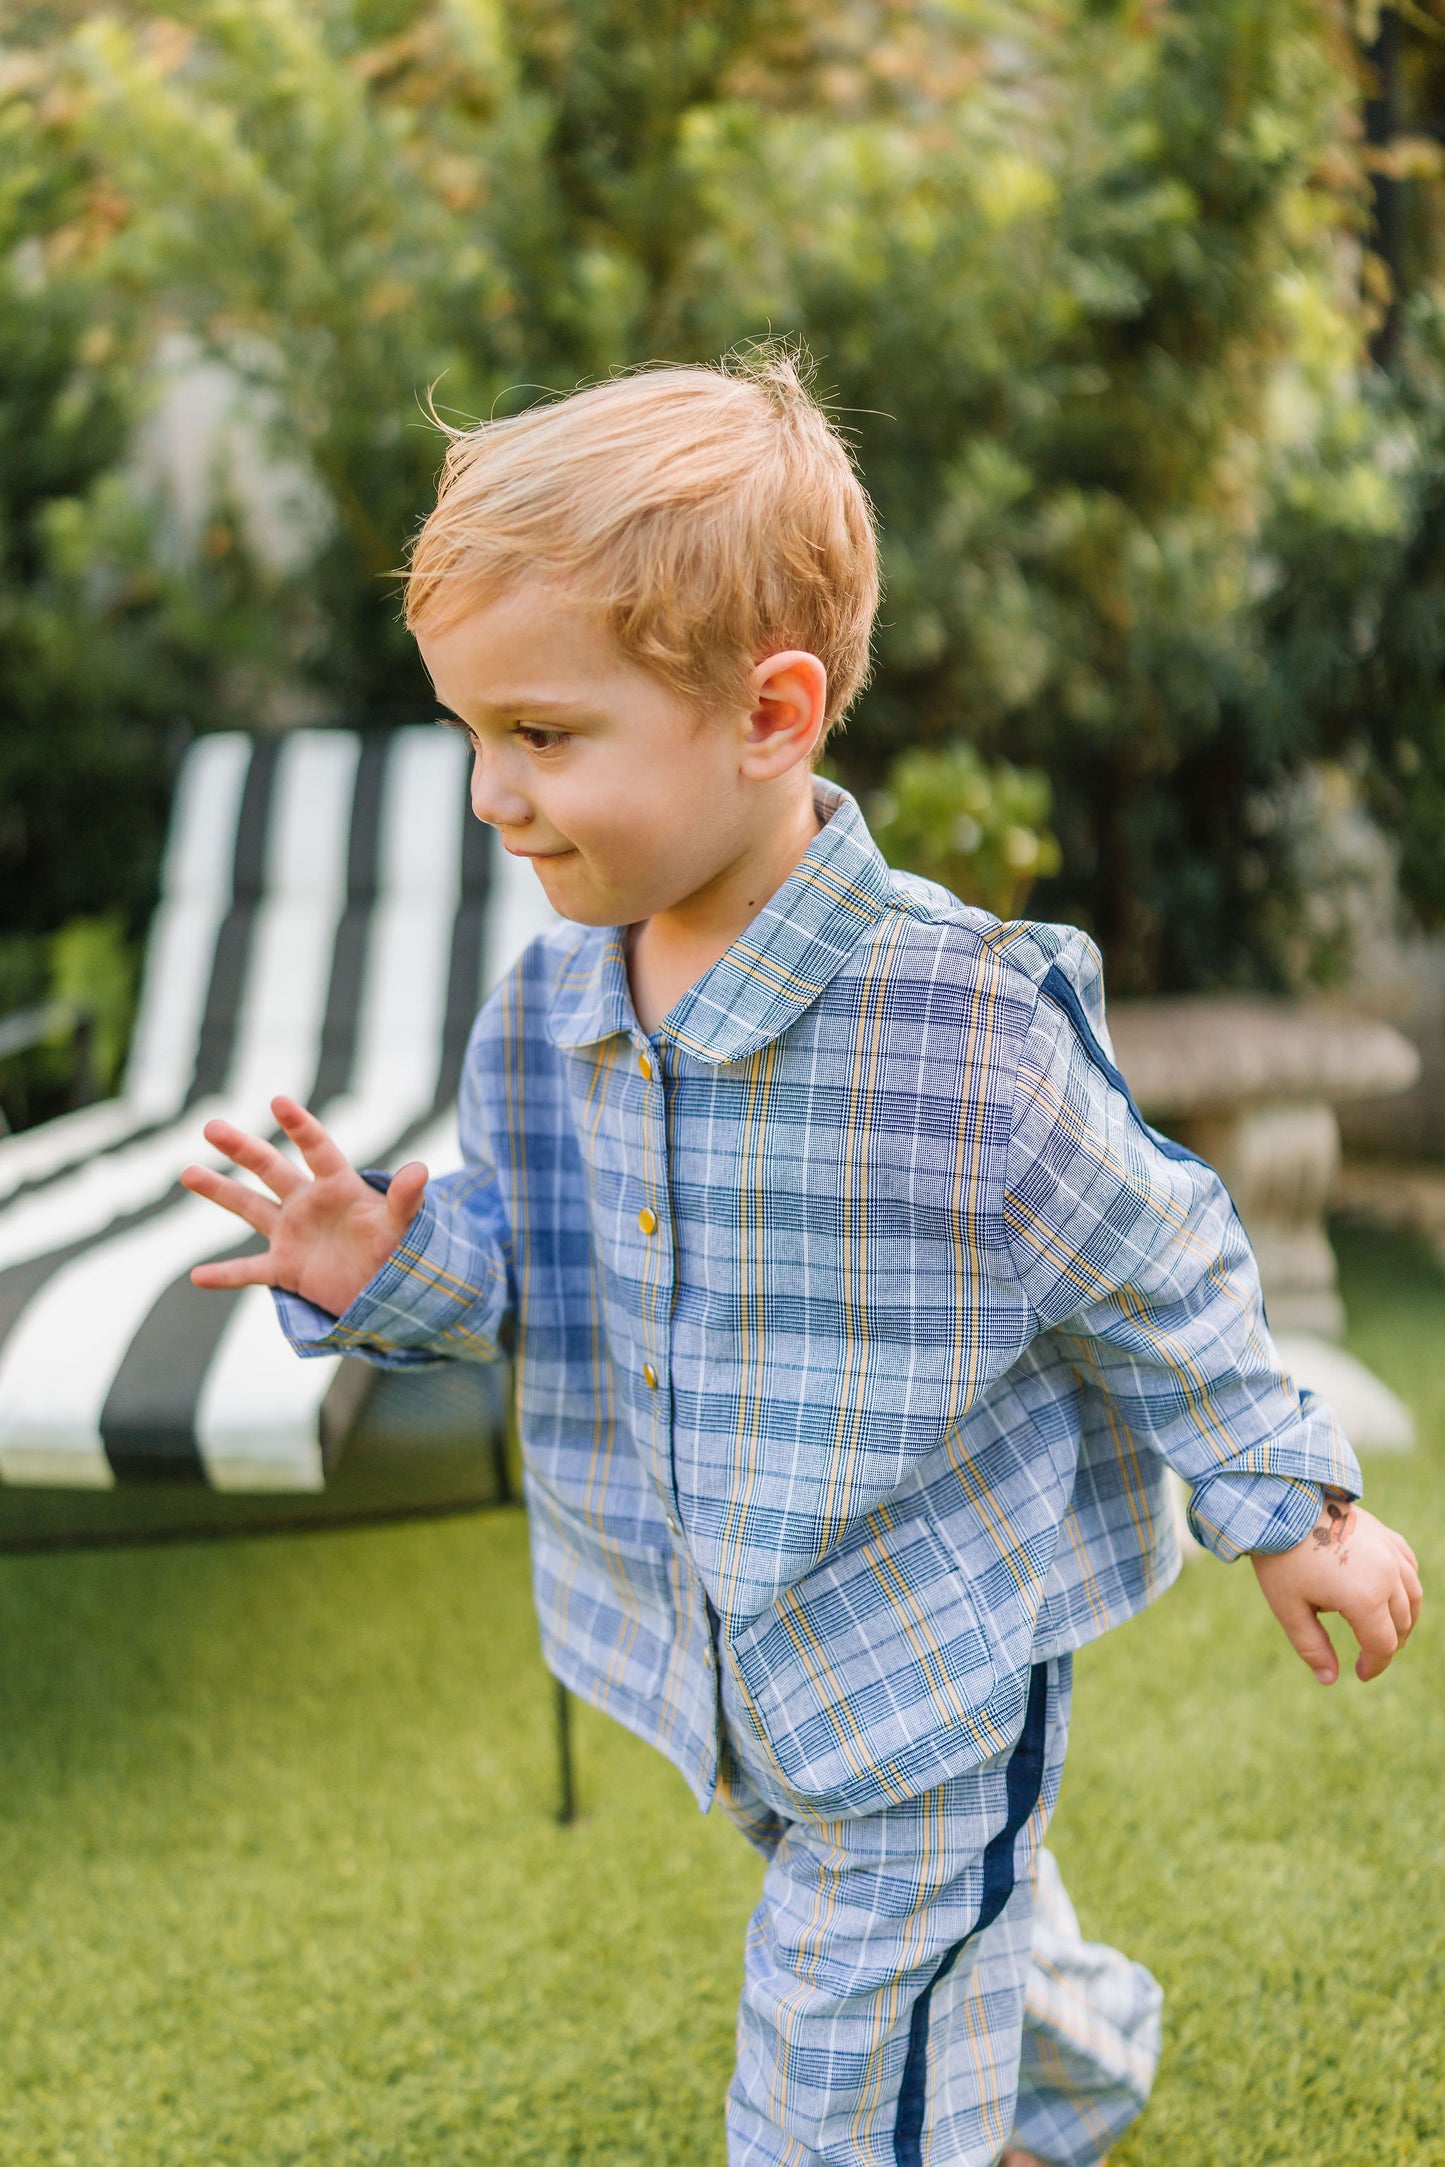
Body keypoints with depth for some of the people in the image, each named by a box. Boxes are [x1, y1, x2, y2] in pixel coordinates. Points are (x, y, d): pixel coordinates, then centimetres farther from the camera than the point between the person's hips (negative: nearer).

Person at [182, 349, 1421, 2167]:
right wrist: (393, 1275, -17)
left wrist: (1289, 1506, -4)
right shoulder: (548, 1011, -7)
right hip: (724, 1667, 6)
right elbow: (515, 1261, 5)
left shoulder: (953, 1027, -25)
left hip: (932, 1677, -6)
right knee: (965, 1945, 30)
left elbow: (1155, 1262, -13)